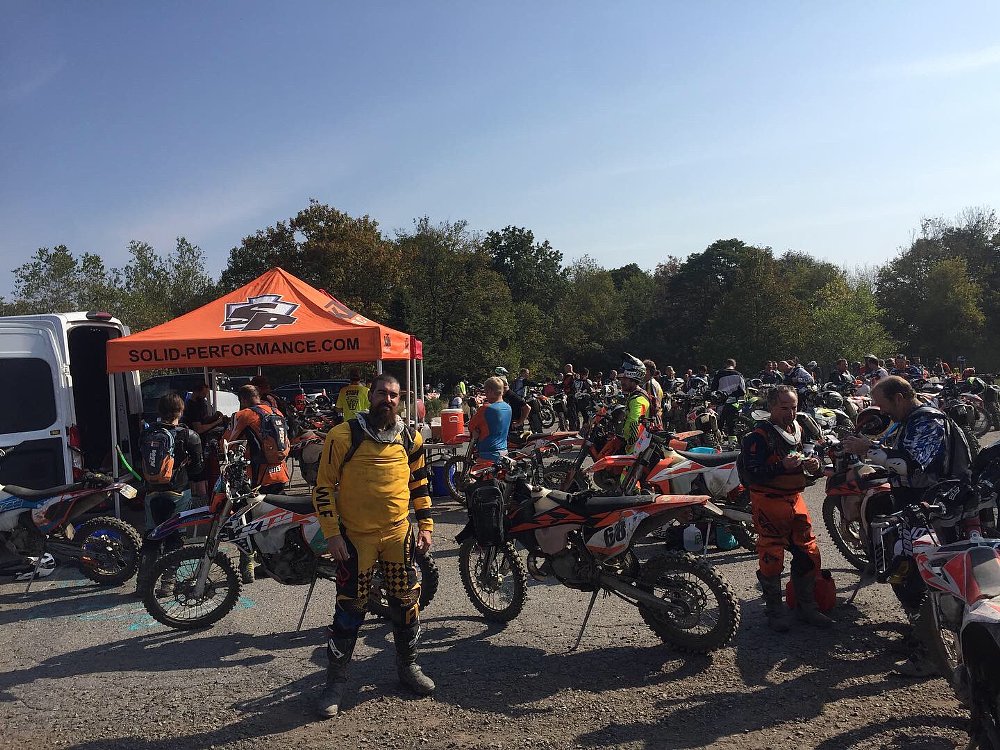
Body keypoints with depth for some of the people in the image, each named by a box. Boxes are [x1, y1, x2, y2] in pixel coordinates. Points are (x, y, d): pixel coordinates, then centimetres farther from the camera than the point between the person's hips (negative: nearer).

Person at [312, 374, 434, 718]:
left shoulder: (411, 439, 4)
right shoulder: (343, 435, -10)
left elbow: (419, 484, 14)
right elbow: (323, 486, -7)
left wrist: (426, 526, 8)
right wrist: (332, 534, -12)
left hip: (399, 533, 4)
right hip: (355, 536, -3)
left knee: (407, 602, 12)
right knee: (349, 608, 3)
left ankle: (408, 666, 34)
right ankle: (336, 681, 21)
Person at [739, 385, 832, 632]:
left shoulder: (799, 431, 12)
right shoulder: (757, 436, -11)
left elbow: (811, 470, 19)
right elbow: (751, 473, -20)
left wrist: (814, 465, -5)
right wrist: (782, 466, -31)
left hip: (795, 500, 7)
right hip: (768, 503, -7)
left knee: (809, 554, 9)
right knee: (771, 558, -5)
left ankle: (806, 607, 24)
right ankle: (775, 610, 11)